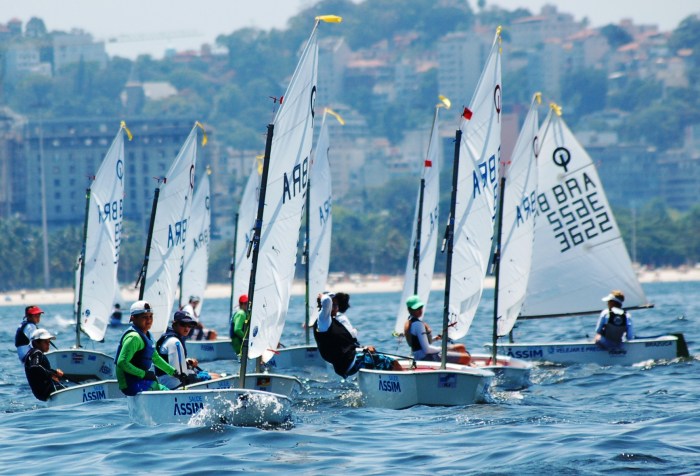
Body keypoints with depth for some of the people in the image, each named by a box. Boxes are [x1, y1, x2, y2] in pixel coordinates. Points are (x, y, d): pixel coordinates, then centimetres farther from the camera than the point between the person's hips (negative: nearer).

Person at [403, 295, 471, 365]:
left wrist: (434, 339, 10)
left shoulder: (408, 322, 10)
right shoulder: (418, 324, -22)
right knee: (466, 358, -17)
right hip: (427, 357, -11)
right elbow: (426, 349, -25)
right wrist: (442, 348, -11)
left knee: (461, 347, 24)